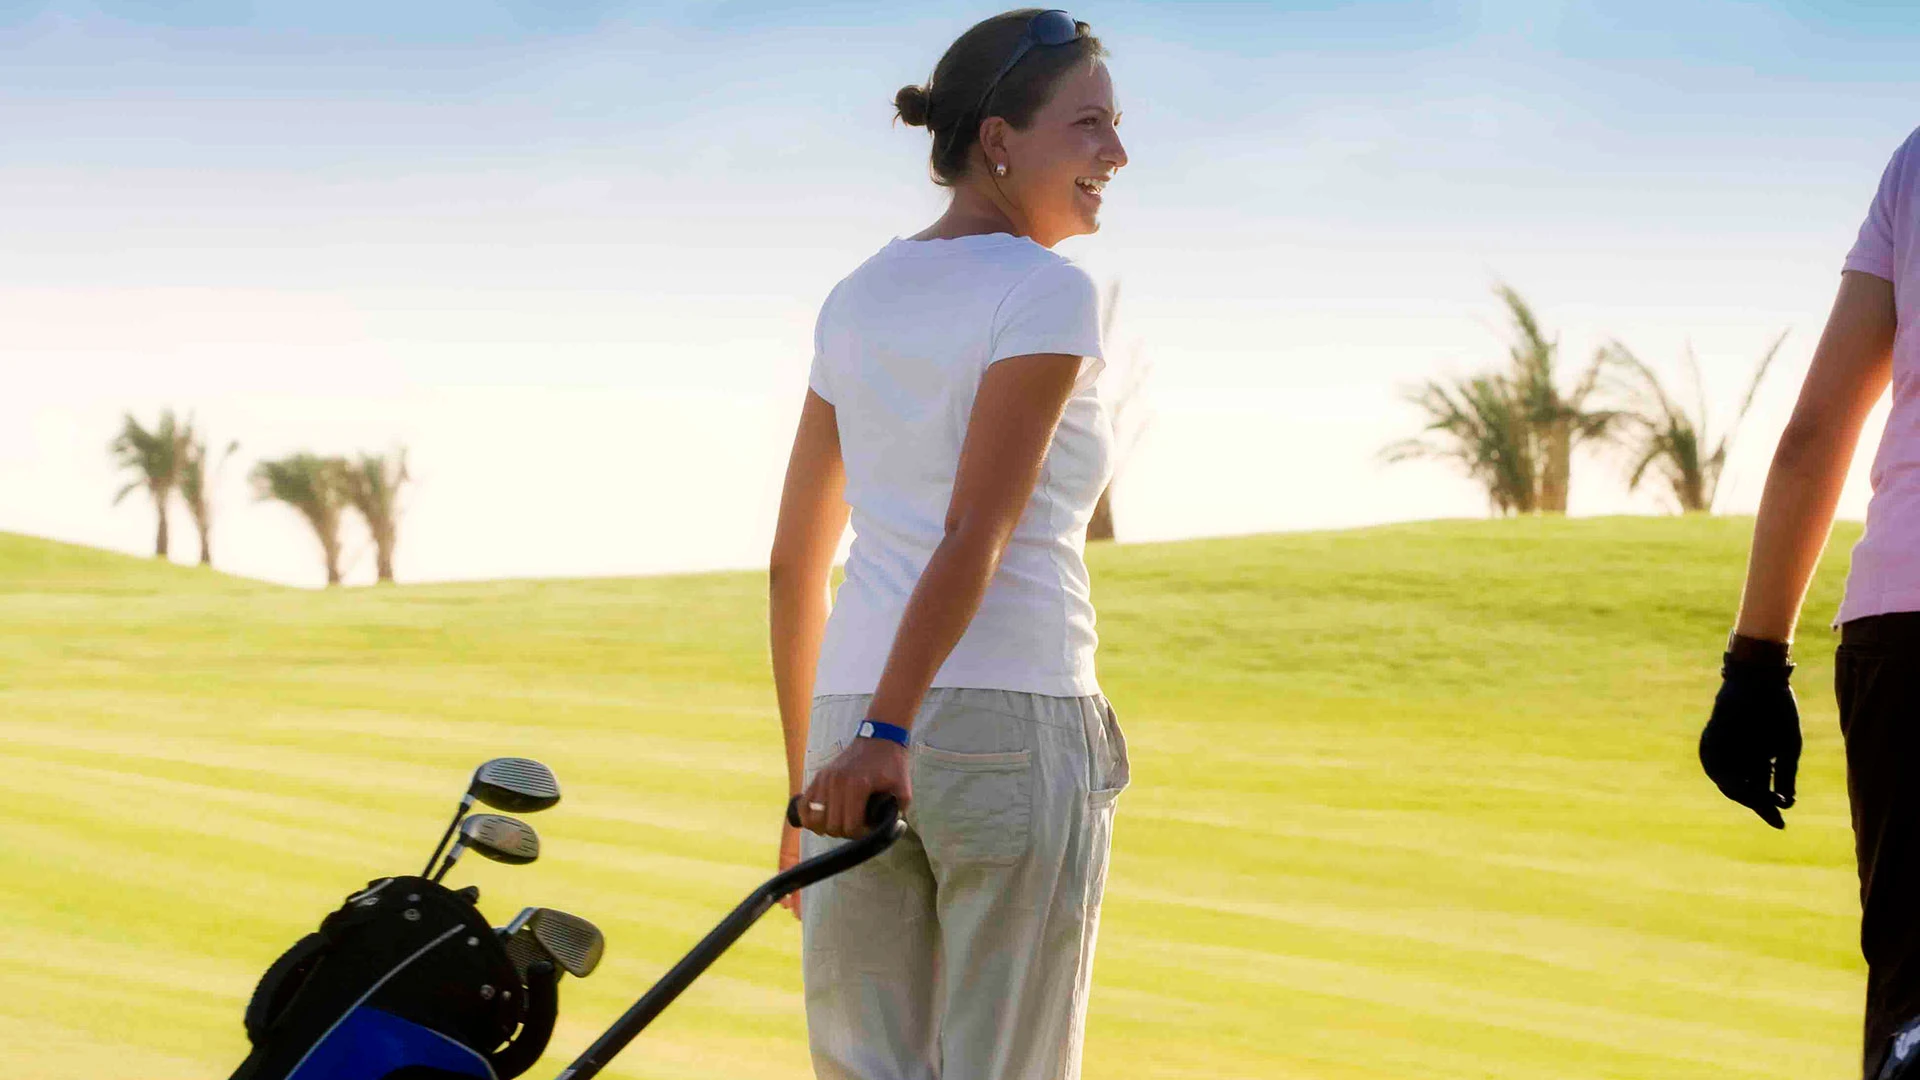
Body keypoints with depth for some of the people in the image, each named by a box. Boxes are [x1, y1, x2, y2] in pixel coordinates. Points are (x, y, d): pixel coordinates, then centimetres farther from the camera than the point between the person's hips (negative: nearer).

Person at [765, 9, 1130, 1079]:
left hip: (852, 723, 6)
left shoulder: (856, 301, 16)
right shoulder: (1049, 293, -5)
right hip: (1015, 726, -6)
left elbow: (794, 566, 18)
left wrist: (808, 780, 23)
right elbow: (975, 532, -16)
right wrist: (888, 731, -21)